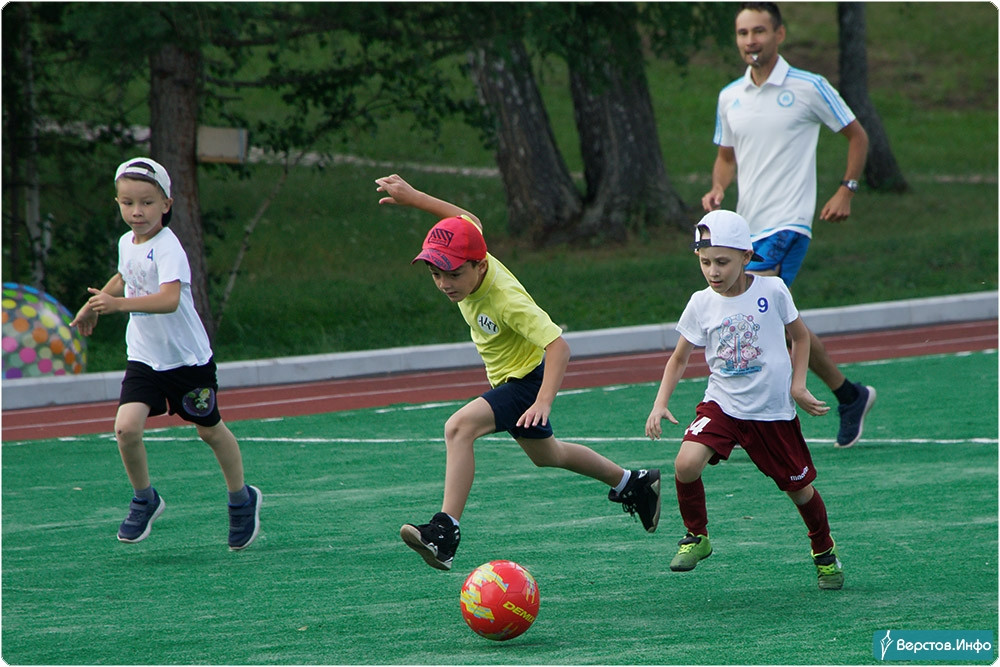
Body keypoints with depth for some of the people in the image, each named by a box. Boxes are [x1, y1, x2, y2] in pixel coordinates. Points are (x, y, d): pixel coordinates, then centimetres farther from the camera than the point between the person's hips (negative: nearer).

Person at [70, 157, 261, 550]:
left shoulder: (167, 248, -22)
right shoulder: (127, 244, 1)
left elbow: (169, 299, -40)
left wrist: (118, 304, -50)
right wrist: (95, 305, 31)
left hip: (188, 359, -5)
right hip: (144, 357, 5)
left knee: (210, 431, 12)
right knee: (126, 428, -15)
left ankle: (241, 499, 36)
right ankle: (144, 499, 9)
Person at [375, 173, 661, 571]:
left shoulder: (505, 300, -35)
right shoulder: (469, 259, -15)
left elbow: (558, 346, -38)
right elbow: (467, 219, 7)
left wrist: (543, 402, -49)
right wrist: (412, 198, 4)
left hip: (527, 380, -10)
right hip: (509, 378, 10)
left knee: (458, 427, -31)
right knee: (544, 454, 30)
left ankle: (445, 531, -36)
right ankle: (633, 484, 51)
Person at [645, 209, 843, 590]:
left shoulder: (772, 291, -10)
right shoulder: (701, 304, -5)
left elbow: (800, 336, 7)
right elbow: (679, 359, 7)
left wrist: (798, 387, 0)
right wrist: (660, 404, -6)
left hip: (774, 412, -1)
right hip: (721, 404, 1)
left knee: (799, 487, 9)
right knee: (686, 464, -24)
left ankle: (824, 553, 38)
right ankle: (696, 537, 2)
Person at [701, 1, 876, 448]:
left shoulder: (809, 88, -5)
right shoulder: (730, 97, 10)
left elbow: (856, 135, 6)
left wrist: (846, 190, -2)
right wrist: (717, 189, 1)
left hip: (787, 223, -7)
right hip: (749, 226, 7)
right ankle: (850, 396, 29)